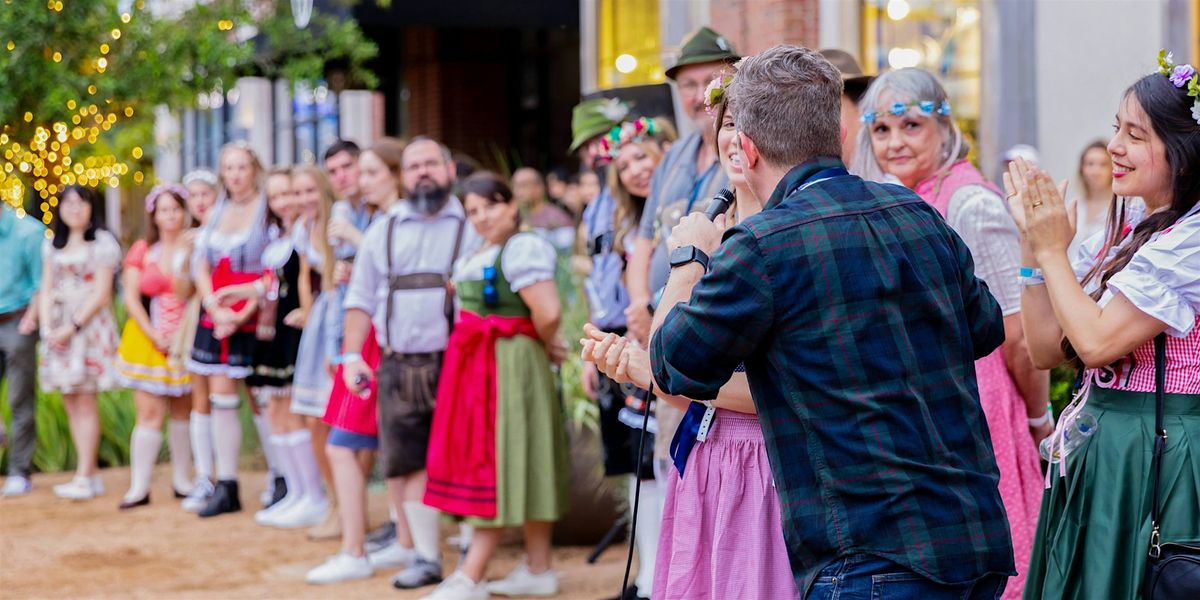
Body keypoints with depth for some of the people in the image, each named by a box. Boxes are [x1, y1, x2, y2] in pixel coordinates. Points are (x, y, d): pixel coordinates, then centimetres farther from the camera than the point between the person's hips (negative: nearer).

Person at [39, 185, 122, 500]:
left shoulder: (102, 242, -2)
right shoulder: (52, 244, 16)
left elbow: (101, 294, -8)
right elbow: (46, 290, 12)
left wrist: (72, 327, -14)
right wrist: (47, 326, -4)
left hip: (89, 325, -6)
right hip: (59, 328, 6)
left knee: (85, 401, -8)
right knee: (70, 402, 3)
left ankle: (84, 477, -7)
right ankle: (91, 474, 7)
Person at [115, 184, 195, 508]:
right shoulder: (142, 250, 5)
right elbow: (131, 298, 2)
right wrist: (155, 336, -7)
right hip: (147, 341, 0)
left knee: (183, 411, 6)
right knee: (149, 413, -5)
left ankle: (182, 480, 15)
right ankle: (139, 486, -4)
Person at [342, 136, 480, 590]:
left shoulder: (471, 225, 4)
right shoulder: (384, 230, 15)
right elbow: (361, 297, 16)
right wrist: (351, 355, 6)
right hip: (399, 365, 3)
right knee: (404, 460, 4)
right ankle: (414, 547, 14)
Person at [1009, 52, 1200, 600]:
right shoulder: (1124, 230, 10)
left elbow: (1097, 342, -20)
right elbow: (1046, 350, 8)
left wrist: (1052, 250, -9)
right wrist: (1033, 241, 1)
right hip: (1101, 456, 8)